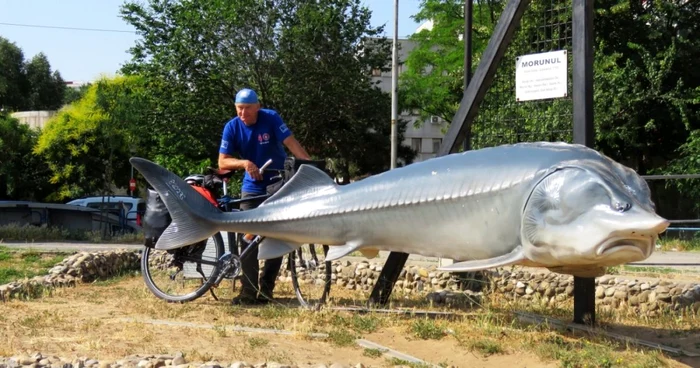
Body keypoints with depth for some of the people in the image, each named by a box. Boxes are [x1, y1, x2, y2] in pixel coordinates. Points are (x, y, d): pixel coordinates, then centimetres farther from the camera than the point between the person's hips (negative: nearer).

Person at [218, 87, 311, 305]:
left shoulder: (271, 119, -14)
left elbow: (291, 142, -24)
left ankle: (266, 289, 13)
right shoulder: (232, 127, -9)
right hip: (252, 188, 1)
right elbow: (223, 162, -13)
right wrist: (244, 163, -32)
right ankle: (248, 291, -6)